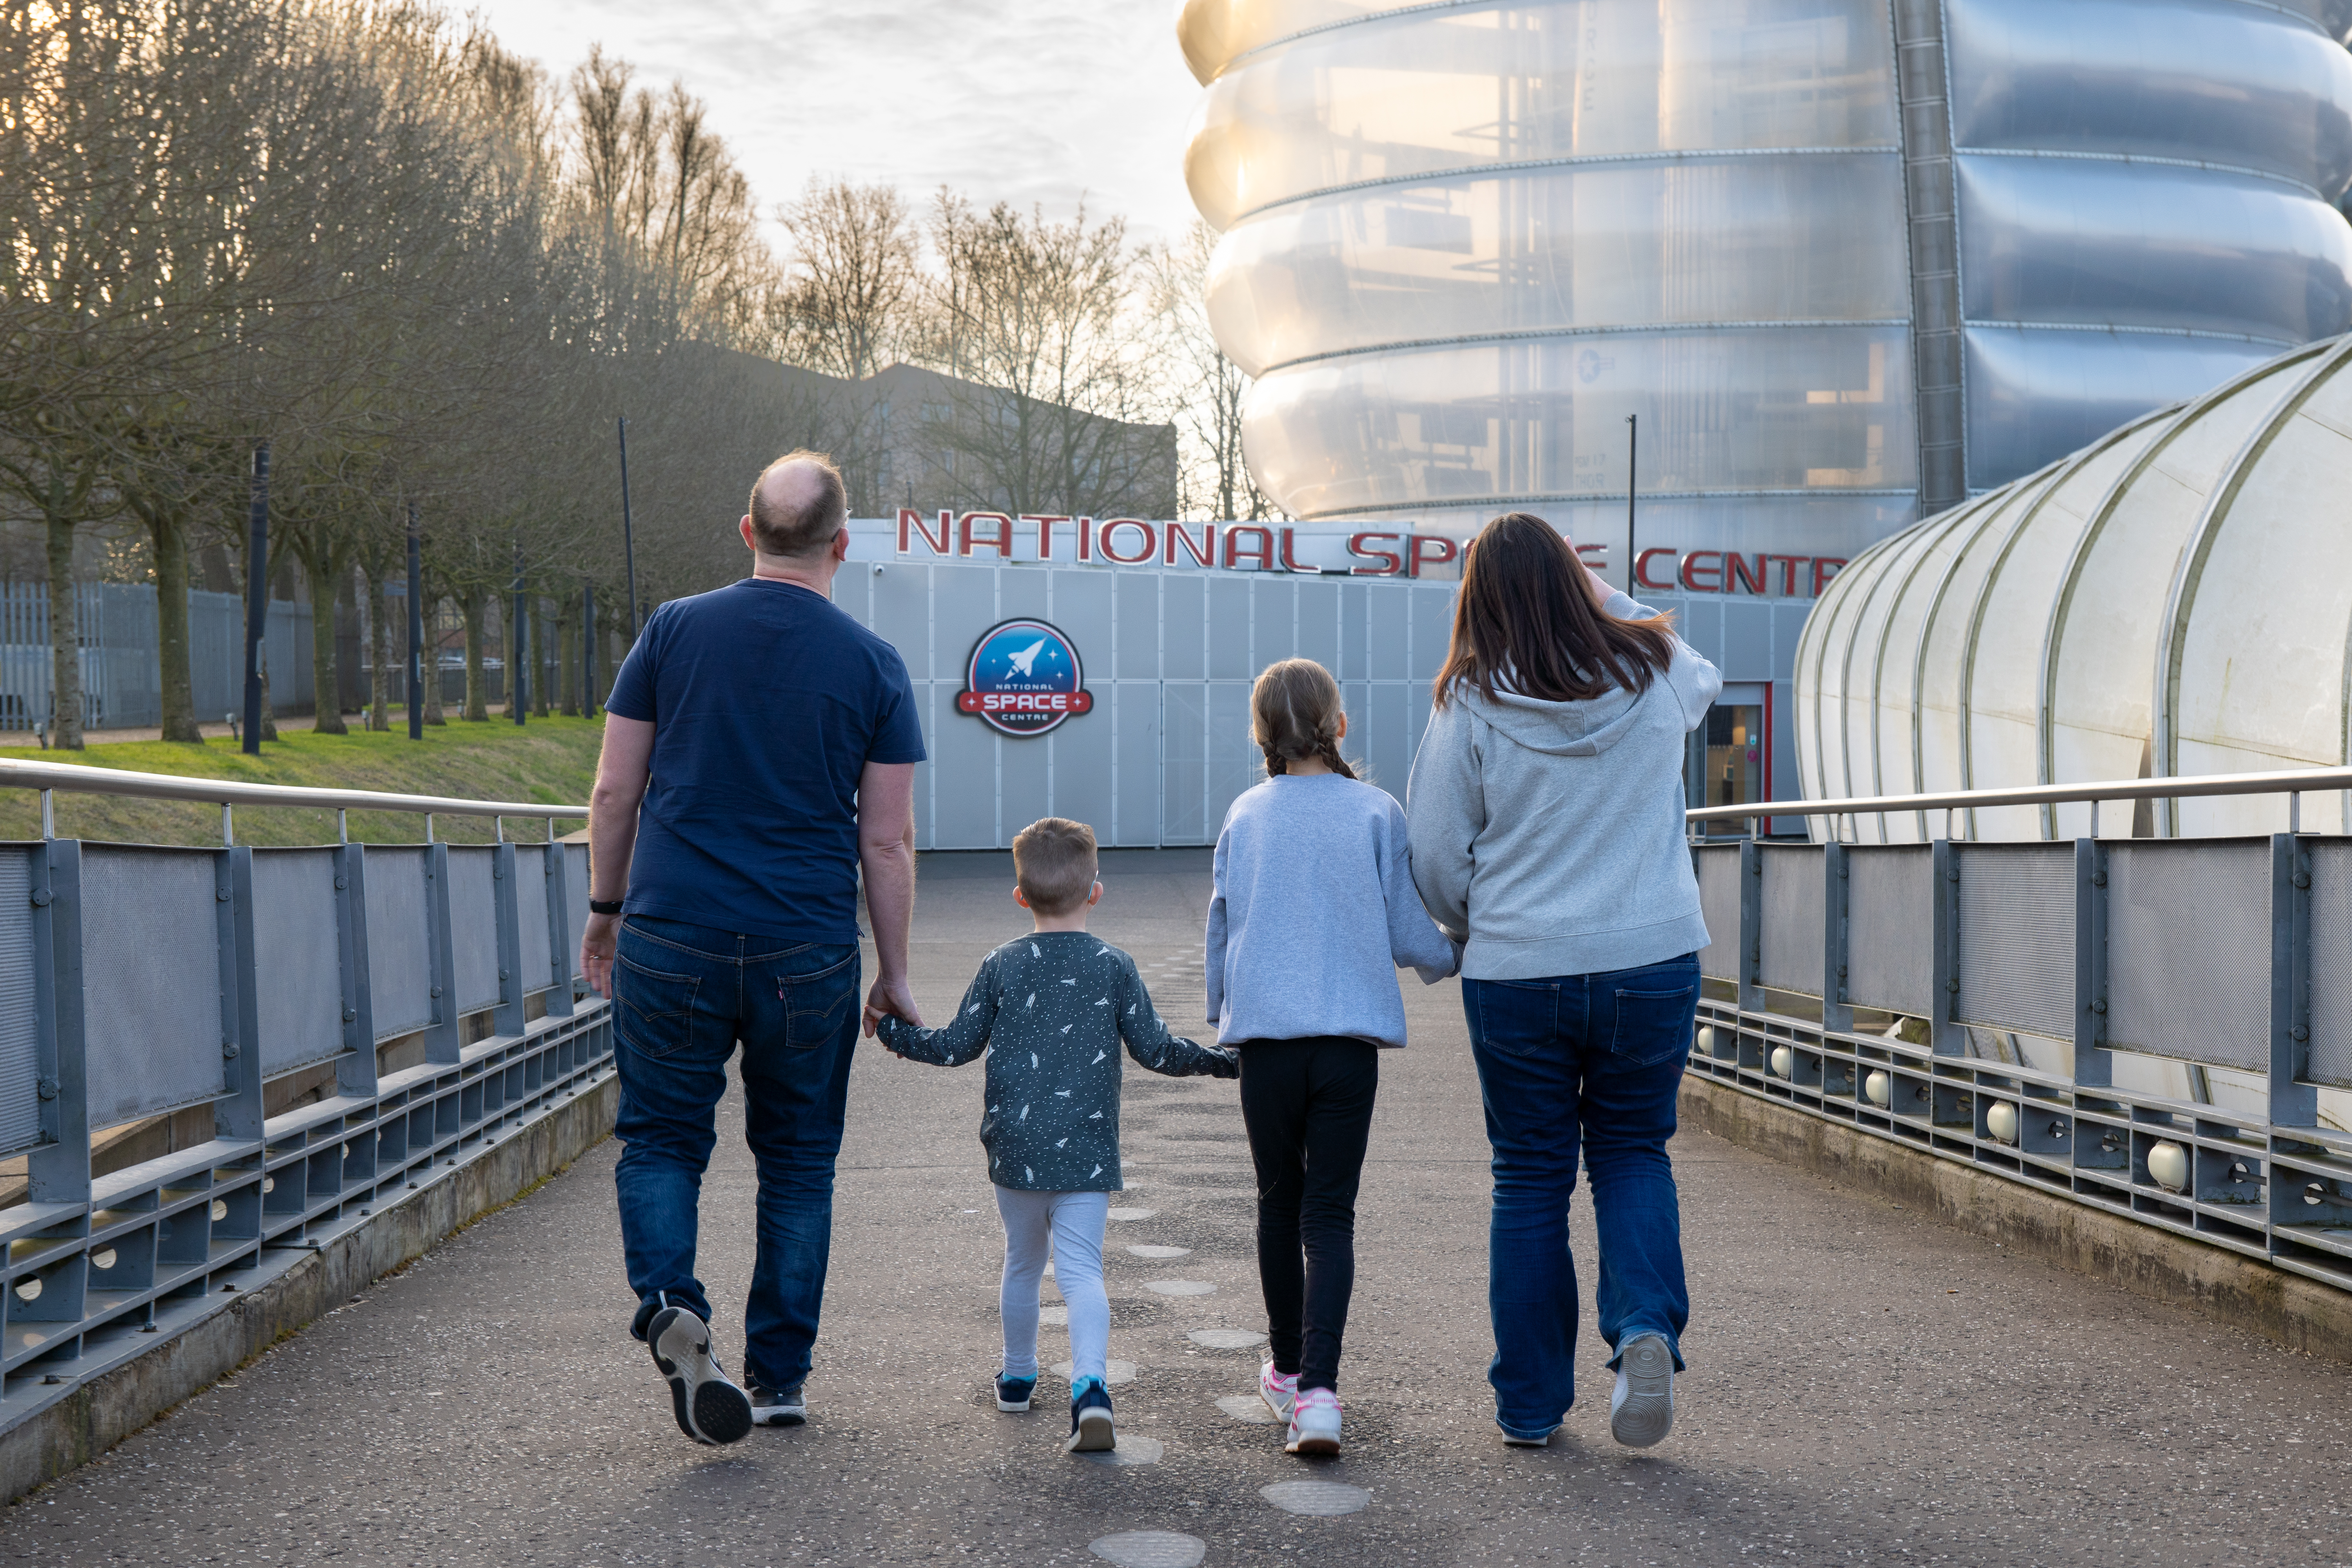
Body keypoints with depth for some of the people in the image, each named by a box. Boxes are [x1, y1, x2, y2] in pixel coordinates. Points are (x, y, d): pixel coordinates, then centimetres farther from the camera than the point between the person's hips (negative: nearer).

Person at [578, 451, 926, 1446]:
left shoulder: (675, 632, 1)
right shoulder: (874, 667, 0)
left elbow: (615, 790, 4)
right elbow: (887, 841, 0)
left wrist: (605, 907, 16)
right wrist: (895, 975, 8)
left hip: (670, 940, 0)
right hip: (808, 955, 0)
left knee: (661, 1139, 13)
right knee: (798, 1159, 12)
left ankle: (671, 1308, -11)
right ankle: (780, 1377, 17)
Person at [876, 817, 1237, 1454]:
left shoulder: (1001, 965, 1)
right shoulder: (1114, 967, -2)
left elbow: (957, 1046, 4)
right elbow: (1156, 1048, -1)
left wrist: (893, 1031, 20)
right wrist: (1220, 1060, 15)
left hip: (1014, 1146, 2)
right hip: (1086, 1151, -2)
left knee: (1023, 1263, 19)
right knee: (1081, 1268, -6)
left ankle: (1017, 1376, 35)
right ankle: (1090, 1384, -26)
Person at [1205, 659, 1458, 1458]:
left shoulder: (1244, 817, 7)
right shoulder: (1376, 812, -1)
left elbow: (1220, 932, 13)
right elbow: (1406, 933, 1)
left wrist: (1221, 1015, 29)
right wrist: (1455, 956, 22)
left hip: (1266, 1037, 2)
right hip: (1350, 1037, -2)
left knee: (1281, 1203, 16)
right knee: (1330, 1214, 0)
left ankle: (1288, 1369, 29)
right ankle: (1317, 1391, -13)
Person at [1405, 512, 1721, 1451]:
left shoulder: (1470, 705, -7)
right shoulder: (1655, 676, 0)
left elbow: (1436, 857, -3)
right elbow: (1706, 682, 27)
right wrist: (1610, 600, 21)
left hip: (1516, 975, -1)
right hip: (1653, 961, 2)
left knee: (1530, 1180, 10)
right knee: (1633, 1152, 18)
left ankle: (1530, 1404, 17)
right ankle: (1647, 1325, -6)